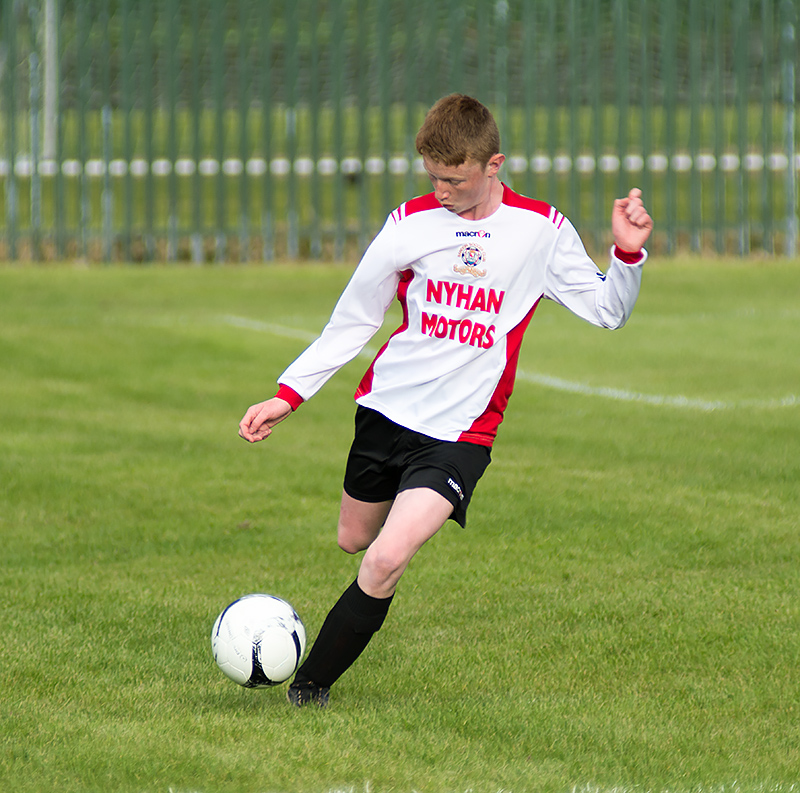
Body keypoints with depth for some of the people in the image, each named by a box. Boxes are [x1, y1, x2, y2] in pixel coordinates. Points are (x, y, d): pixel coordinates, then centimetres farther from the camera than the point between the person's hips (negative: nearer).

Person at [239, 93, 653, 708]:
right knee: (354, 541, 18)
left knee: (385, 563, -19)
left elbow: (607, 310, 5)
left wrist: (628, 251, -14)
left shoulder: (540, 230, -4)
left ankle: (309, 687, -5)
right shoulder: (410, 224, 0)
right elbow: (352, 322, 8)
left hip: (460, 432, -4)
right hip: (385, 408, 4)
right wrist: (288, 395, 3)